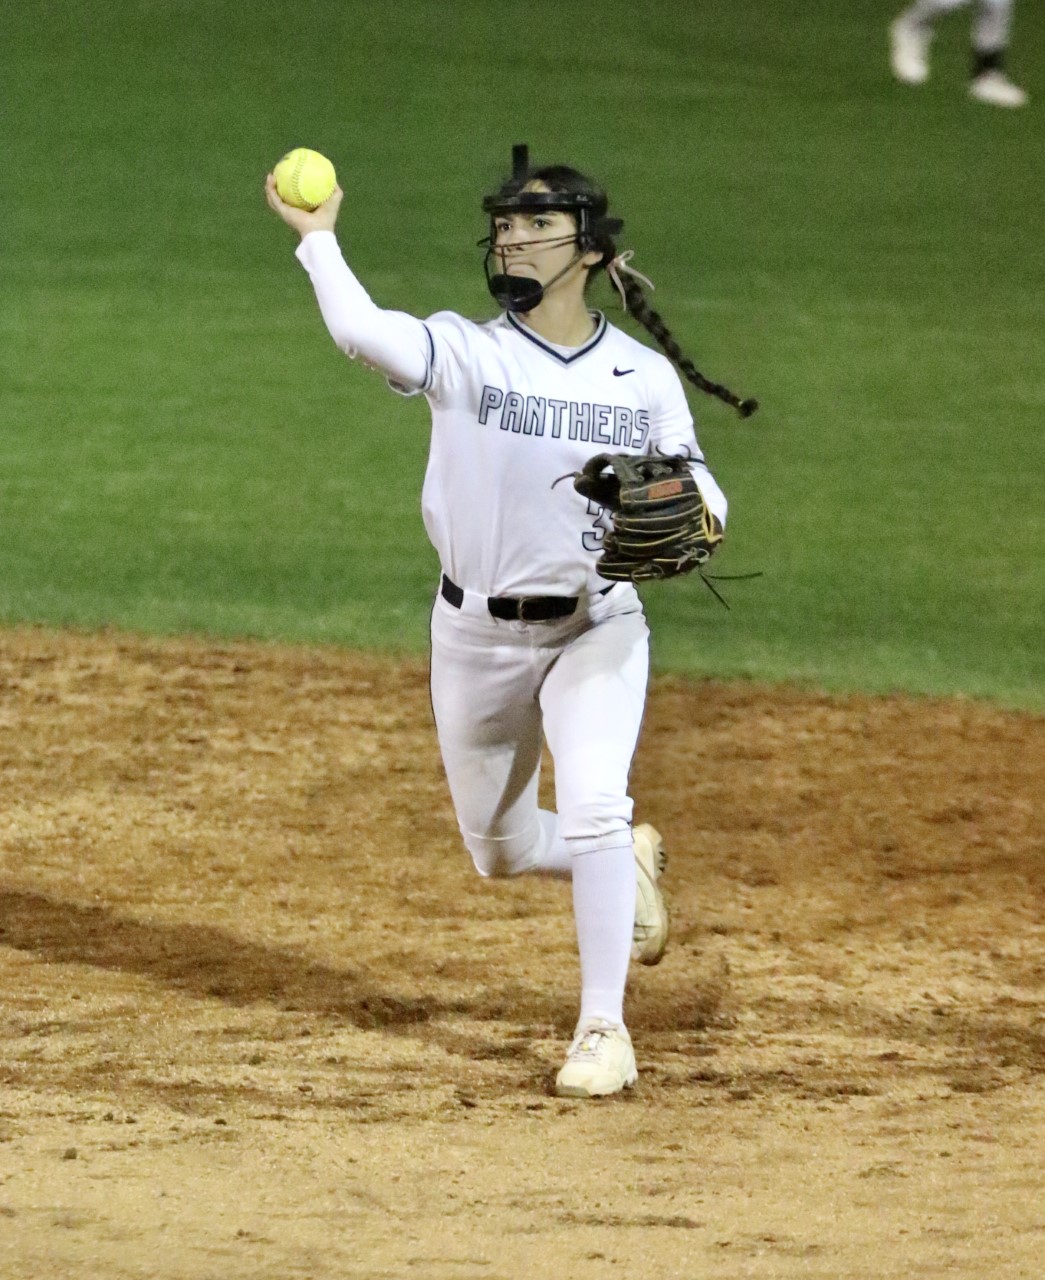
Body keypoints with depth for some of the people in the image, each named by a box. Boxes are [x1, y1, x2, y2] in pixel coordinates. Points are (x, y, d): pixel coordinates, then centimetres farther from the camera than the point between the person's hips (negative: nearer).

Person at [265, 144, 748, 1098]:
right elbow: (361, 330, -28)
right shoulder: (462, 353, -9)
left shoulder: (646, 377, -2)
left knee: (593, 808, -22)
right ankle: (629, 866, 46)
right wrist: (316, 236, -25)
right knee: (500, 849, 13)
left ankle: (604, 1029, -10)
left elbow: (701, 498, 3)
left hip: (599, 628, -1)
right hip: (477, 634, 1)